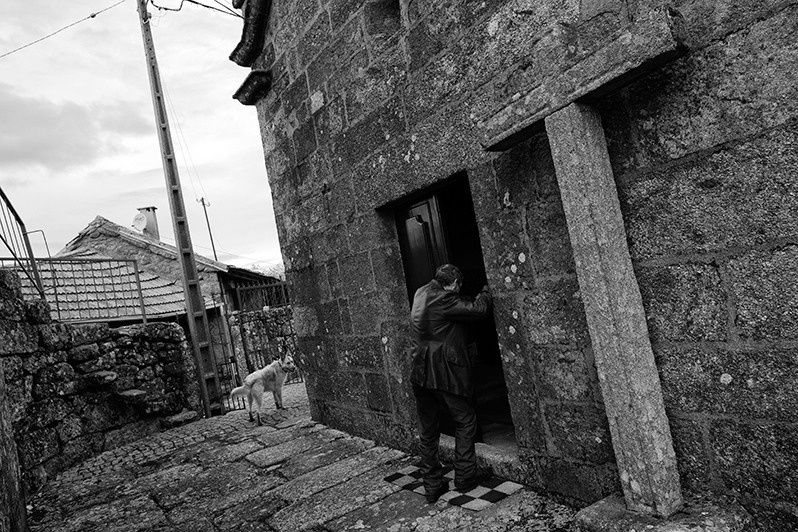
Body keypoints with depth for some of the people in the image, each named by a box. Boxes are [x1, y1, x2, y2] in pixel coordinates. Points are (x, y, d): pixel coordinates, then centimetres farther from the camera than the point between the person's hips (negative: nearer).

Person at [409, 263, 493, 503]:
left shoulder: (420, 293, 10)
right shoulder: (443, 300, -15)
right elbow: (479, 309, -13)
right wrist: (486, 292, 7)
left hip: (419, 374, 8)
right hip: (443, 373, -7)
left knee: (427, 430, 13)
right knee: (465, 420, 12)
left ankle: (432, 486, 21)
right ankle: (465, 476, 19)